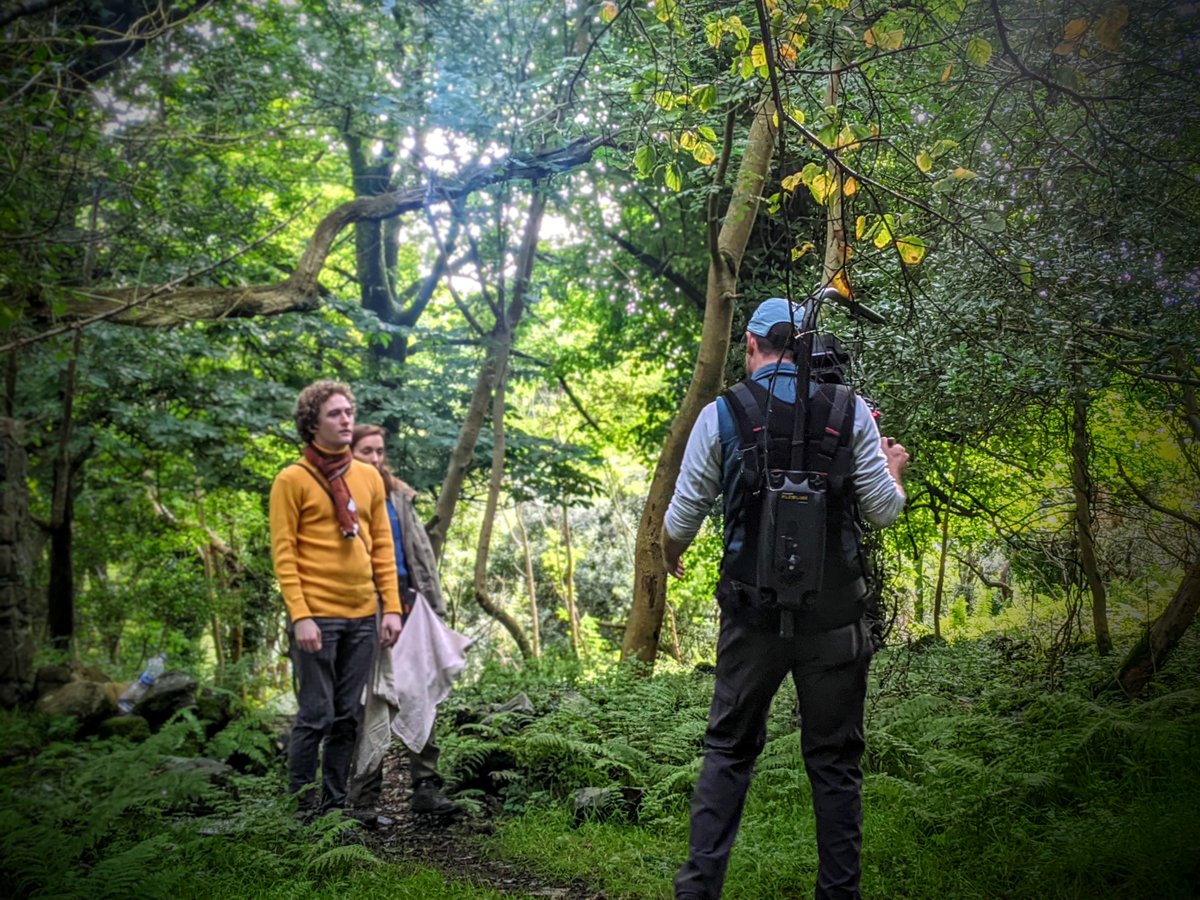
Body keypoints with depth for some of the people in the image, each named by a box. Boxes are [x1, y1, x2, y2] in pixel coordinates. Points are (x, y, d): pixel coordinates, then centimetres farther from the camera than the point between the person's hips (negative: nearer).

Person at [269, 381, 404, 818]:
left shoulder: (369, 477, 12)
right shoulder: (292, 479, -3)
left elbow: (383, 547, 12)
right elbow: (283, 553, -8)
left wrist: (392, 607, 5)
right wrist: (300, 616, -15)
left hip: (363, 617, 5)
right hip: (317, 617, -5)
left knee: (348, 716, 10)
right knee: (316, 715, -1)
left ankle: (335, 802, 21)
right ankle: (303, 806, 12)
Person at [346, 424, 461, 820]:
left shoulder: (398, 495, 16)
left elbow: (420, 549, 15)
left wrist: (434, 604, 9)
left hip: (407, 601, 5)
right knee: (370, 702, -3)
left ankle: (426, 786, 11)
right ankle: (364, 799, 5)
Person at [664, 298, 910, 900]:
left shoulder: (720, 414, -1)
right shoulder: (850, 410, 0)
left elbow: (683, 516, 3)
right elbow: (884, 512, 1)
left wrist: (670, 556, 25)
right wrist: (893, 469, 23)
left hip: (753, 614, 0)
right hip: (835, 617, 1)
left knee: (728, 751, 13)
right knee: (834, 761, 12)